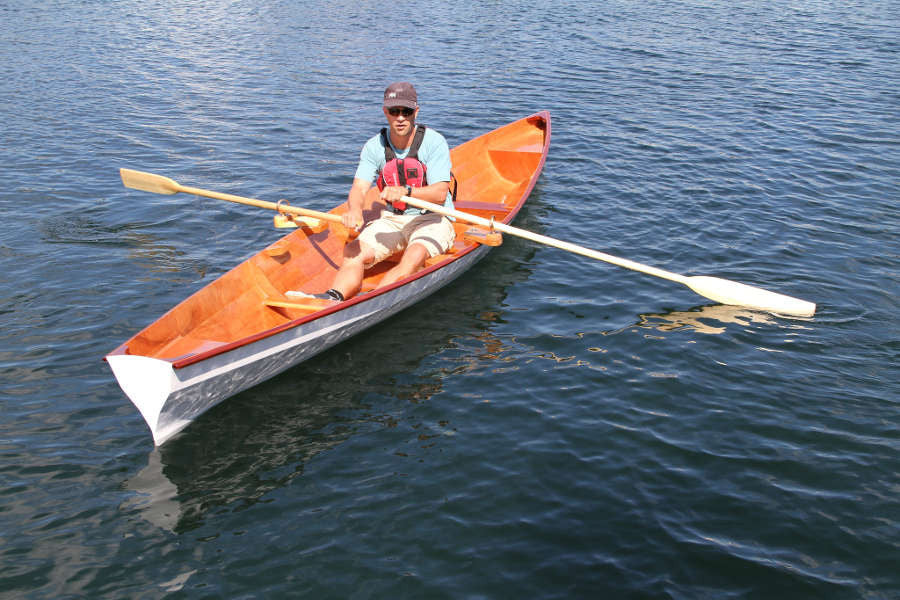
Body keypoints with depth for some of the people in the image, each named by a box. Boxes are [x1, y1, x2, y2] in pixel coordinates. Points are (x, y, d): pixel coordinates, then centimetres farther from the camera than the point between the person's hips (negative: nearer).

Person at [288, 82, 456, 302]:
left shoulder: (434, 142, -11)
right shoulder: (374, 147, -1)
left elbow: (440, 193, -19)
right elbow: (359, 188, -12)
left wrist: (405, 191, -38)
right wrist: (355, 210, -36)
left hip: (431, 220, -4)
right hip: (392, 220, 4)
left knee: (415, 256, -35)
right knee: (353, 251, -22)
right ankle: (333, 297, -46)